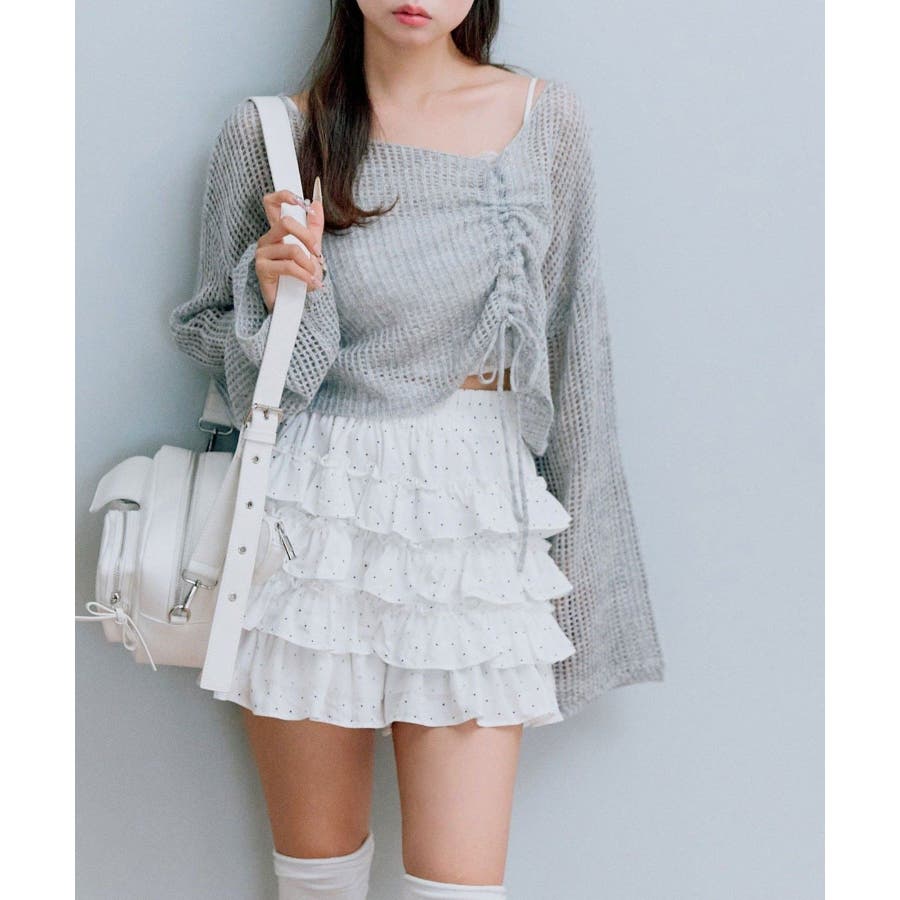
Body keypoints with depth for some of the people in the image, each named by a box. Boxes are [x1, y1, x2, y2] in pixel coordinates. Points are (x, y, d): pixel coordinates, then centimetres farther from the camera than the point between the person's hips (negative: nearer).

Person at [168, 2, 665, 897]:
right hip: (314, 513, 0)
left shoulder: (547, 119, 2)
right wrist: (275, 296, -13)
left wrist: (579, 550, 9)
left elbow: (571, 345, 7)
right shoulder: (270, 132, -1)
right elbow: (212, 337, 10)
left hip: (476, 515, 0)